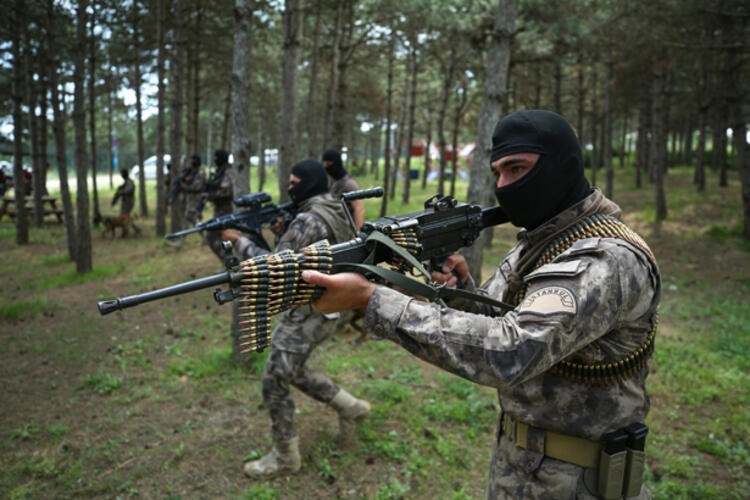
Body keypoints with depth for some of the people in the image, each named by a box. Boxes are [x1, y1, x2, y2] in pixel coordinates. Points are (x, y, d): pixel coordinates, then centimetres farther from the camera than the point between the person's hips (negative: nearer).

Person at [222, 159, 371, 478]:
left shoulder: (308, 219, -22)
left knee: (274, 382, 1)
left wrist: (240, 241, -13)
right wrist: (282, 233, 8)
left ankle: (285, 458, 14)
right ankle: (350, 407, 27)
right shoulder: (336, 212, 9)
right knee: (294, 371, 24)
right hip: (325, 308, 10)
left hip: (308, 313, -10)